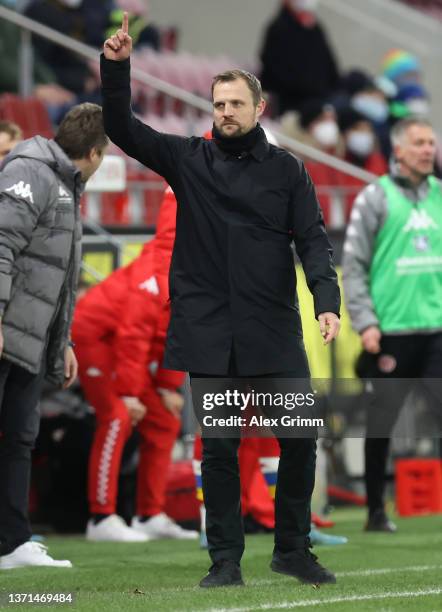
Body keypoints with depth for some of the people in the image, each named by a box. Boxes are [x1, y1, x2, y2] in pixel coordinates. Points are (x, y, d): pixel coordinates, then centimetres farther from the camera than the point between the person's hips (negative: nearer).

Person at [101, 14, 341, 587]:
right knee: (218, 448, 3)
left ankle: (293, 549, 14)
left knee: (299, 438, -2)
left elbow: (312, 239, 0)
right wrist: (116, 67, -10)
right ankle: (226, 559, 10)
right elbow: (122, 129, 5)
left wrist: (327, 298, -15)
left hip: (274, 329, 0)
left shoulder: (286, 169, 7)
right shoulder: (189, 159, 8)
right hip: (208, 332, 0)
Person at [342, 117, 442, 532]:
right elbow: (353, 264, -1)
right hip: (390, 329, -3)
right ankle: (376, 511, 14)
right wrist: (365, 322, -9)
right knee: (381, 423, 4)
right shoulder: (376, 197, 0)